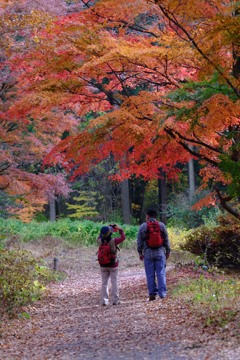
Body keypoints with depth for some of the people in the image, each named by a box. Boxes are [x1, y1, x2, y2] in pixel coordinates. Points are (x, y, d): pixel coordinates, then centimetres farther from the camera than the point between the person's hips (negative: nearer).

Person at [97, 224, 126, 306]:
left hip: (103, 265, 3)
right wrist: (119, 229, 9)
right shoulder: (113, 241, -19)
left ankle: (104, 301, 7)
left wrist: (104, 230, 15)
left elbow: (100, 237, 16)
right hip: (113, 265, -3)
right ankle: (115, 300, 7)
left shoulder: (100, 241, -9)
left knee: (104, 283, 9)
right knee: (114, 282, 6)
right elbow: (123, 237, -4)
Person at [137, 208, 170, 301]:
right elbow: (166, 240, 7)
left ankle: (152, 294, 3)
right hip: (160, 253, 1)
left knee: (150, 275, 4)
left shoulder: (142, 226, 1)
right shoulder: (161, 225, 4)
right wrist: (167, 252, 15)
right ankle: (162, 294, -4)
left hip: (148, 254, -1)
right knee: (161, 273, 1)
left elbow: (139, 242, 4)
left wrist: (140, 253, 13)